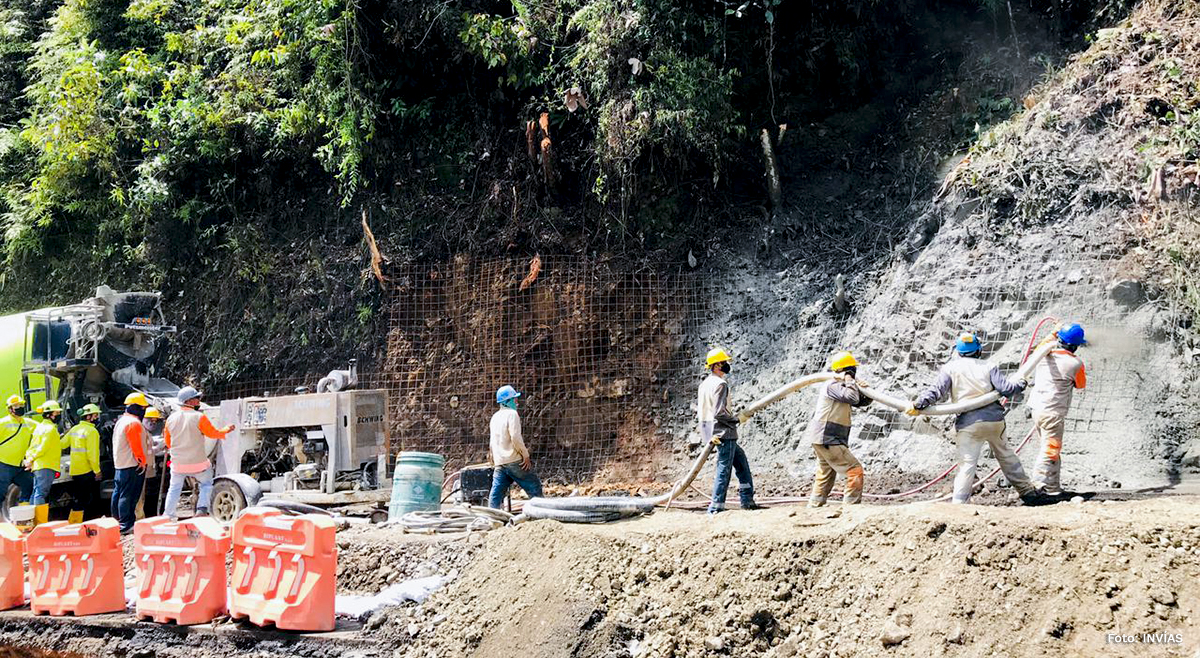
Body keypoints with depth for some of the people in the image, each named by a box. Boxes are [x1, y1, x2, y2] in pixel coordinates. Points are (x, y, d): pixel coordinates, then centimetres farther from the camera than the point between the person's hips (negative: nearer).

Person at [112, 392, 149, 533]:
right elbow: (136, 445, -19)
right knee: (128, 496, -9)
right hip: (132, 465, -10)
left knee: (118, 493, 13)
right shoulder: (134, 423, -15)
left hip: (119, 465, 10)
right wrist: (142, 462, -12)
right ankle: (126, 525, -9)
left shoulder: (121, 421, 18)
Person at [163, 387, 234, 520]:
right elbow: (213, 433, -2)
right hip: (198, 463, -3)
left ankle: (168, 516, 13)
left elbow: (168, 442, 11)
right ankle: (202, 509, 5)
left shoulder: (171, 419, 0)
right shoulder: (199, 417, -14)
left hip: (178, 463, 3)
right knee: (206, 484, 18)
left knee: (174, 489, 16)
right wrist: (226, 429, 17)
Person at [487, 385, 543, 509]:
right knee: (534, 487, 1)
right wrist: (526, 455, -11)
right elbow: (515, 437, -18)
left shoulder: (495, 417, 18)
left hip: (499, 463, 8)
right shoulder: (512, 414, -7)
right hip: (514, 460, -8)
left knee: (495, 494, 3)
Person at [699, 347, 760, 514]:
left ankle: (747, 500, 21)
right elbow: (719, 412, -24)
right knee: (724, 469, -4)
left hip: (711, 431, 10)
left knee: (740, 459, 19)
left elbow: (698, 411, 16)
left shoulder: (704, 384, 13)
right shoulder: (720, 384, -16)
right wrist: (735, 419, -7)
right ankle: (716, 506, -1)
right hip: (724, 433, -10)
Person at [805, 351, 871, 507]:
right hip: (827, 440, -11)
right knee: (855, 470, -12)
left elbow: (862, 401, 17)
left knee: (826, 474, 20)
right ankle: (851, 506, -14)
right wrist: (849, 380, -14)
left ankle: (814, 506, 24)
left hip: (822, 440, 11)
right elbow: (852, 398, -27)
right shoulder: (832, 386, -13)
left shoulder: (841, 386, 18)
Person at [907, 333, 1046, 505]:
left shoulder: (950, 368, 3)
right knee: (1006, 456, 20)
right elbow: (1006, 388, 0)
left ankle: (958, 503, -17)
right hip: (994, 420, 3)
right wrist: (1021, 384, 18)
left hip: (969, 424, -3)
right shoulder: (988, 367, 7)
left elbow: (937, 390, -9)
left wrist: (918, 404, -13)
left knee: (967, 464, -6)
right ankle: (1028, 492, 30)